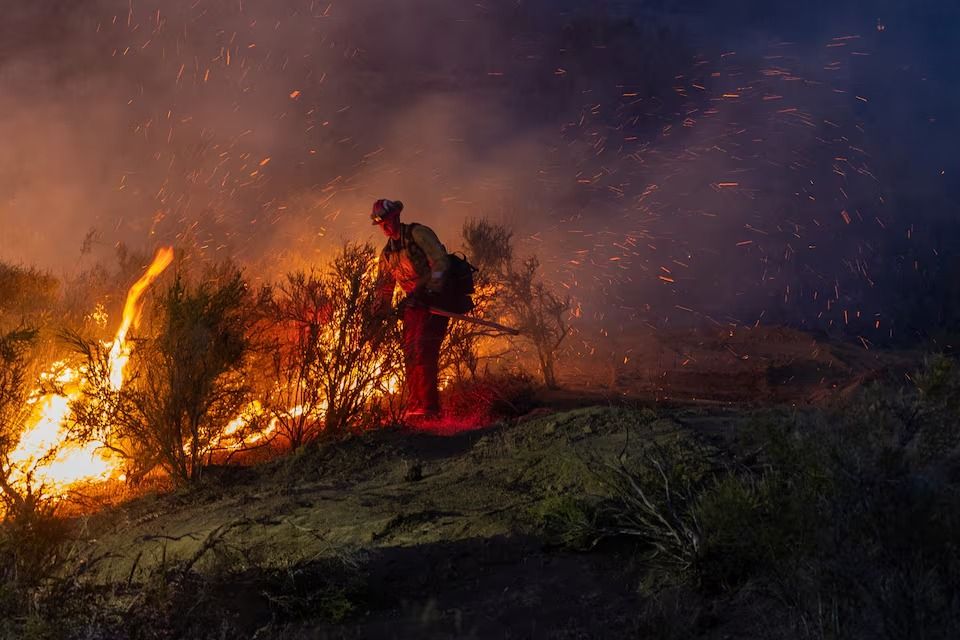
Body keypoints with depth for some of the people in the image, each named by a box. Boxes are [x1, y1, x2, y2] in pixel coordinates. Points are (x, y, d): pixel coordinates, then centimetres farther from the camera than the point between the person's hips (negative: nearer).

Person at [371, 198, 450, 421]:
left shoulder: (418, 233, -5)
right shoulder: (388, 252, 19)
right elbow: (384, 287, 25)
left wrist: (431, 291, -22)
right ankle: (414, 409, 8)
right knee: (410, 355, 3)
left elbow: (440, 262, -13)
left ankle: (429, 408, -20)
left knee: (423, 352, -18)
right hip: (413, 304, 8)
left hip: (435, 300, -8)